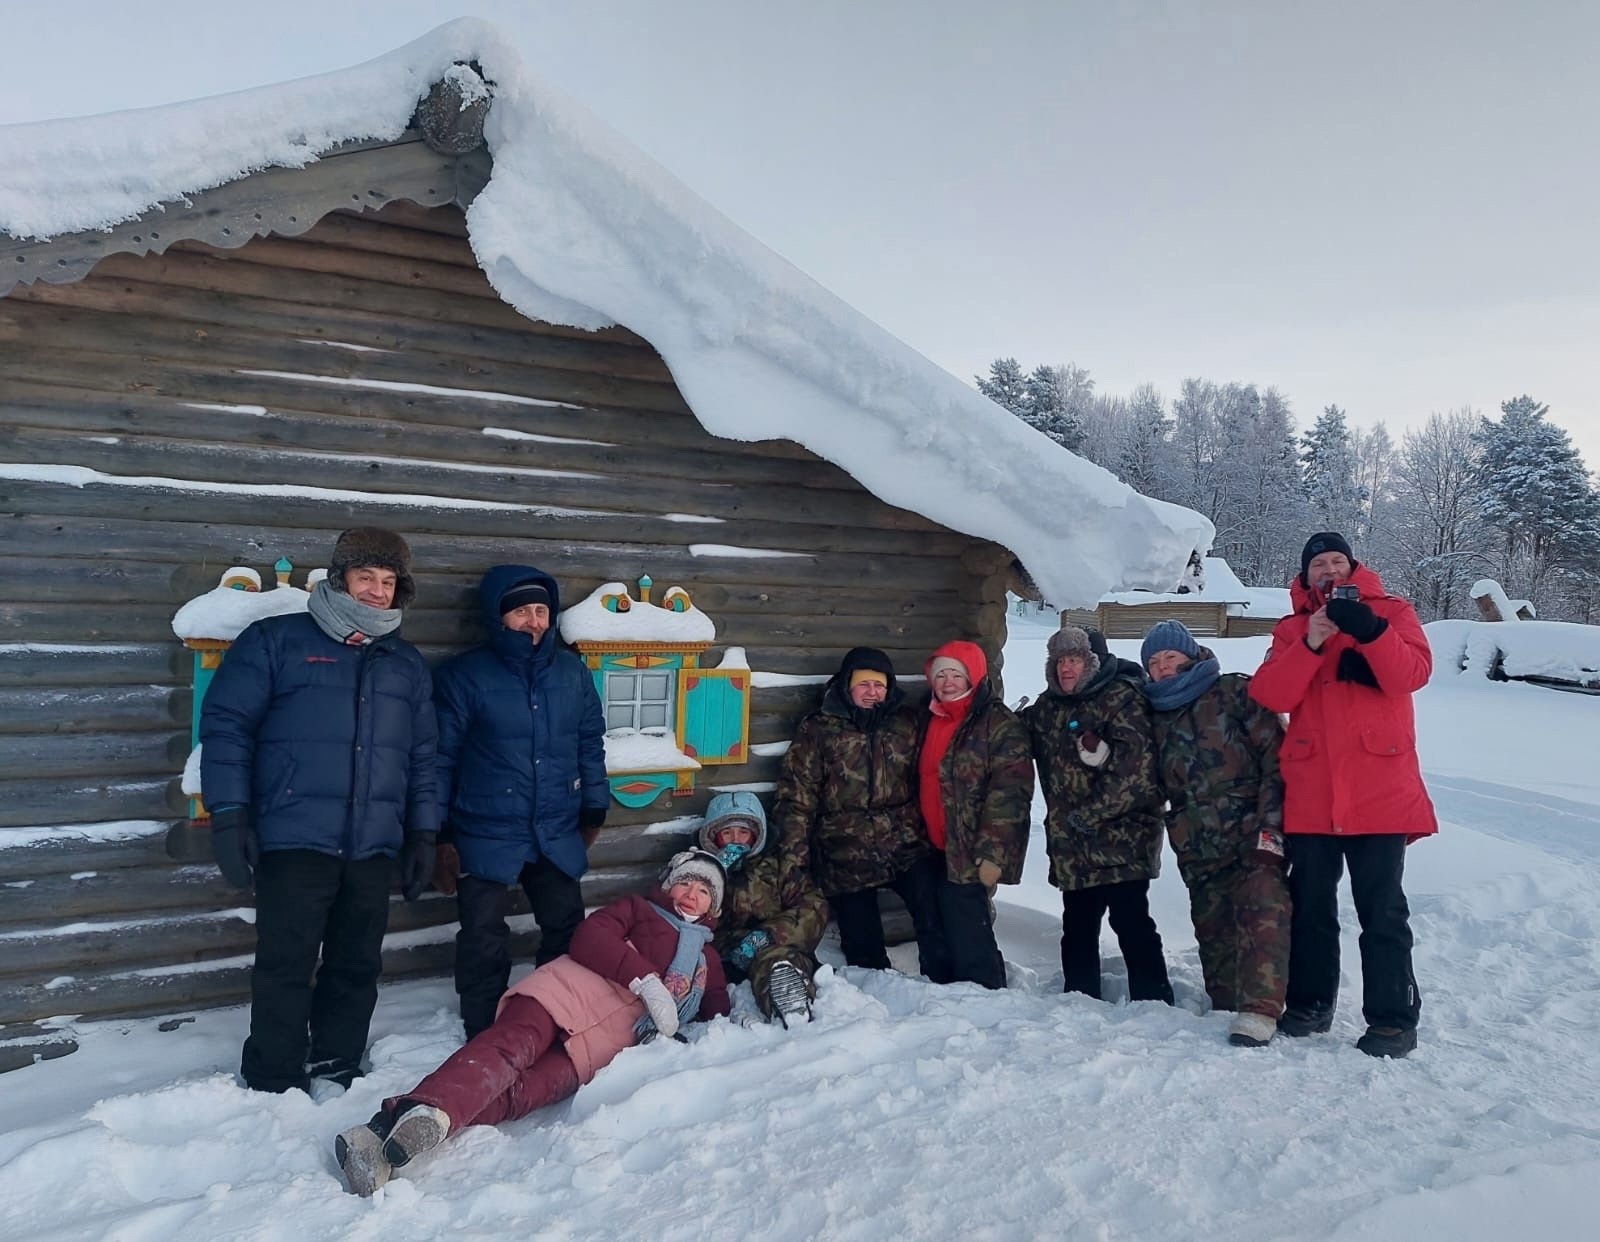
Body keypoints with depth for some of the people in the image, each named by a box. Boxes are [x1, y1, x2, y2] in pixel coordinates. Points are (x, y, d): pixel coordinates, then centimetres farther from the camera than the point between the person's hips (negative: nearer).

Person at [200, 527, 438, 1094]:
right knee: (286, 967, 1)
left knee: (357, 968, 12)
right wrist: (230, 813, -11)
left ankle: (337, 1074, 27)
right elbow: (226, 725, -4)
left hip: (374, 847, 4)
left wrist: (423, 834, 11)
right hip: (294, 840, -4)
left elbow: (421, 757, 16)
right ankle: (274, 1088, 16)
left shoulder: (407, 664, 15)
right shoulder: (276, 641, 1)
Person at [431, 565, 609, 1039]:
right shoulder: (464, 676, -9)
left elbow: (591, 745, 11)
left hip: (557, 836, 4)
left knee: (567, 930, 13)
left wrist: (594, 811, 12)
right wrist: (441, 835, -5)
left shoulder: (572, 672, 3)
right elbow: (441, 758, -6)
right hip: (486, 837, -4)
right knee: (485, 939, 5)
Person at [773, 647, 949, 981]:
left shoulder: (906, 721, 9)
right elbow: (797, 795, -2)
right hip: (846, 857, -1)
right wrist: (794, 855, -8)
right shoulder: (818, 728, 0)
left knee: (936, 926, -12)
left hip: (907, 845, 1)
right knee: (863, 948, 8)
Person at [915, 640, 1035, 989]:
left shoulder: (1000, 725, -11)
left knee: (968, 935, -6)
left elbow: (1009, 793, -17)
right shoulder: (930, 720, 13)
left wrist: (991, 853, -22)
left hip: (972, 854, -8)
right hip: (937, 849, 8)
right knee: (947, 932, 15)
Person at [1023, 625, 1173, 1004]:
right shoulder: (1046, 707, 13)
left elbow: (1135, 767, -19)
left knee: (1131, 922, -6)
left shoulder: (1121, 698, -9)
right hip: (1071, 845, 7)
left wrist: (1091, 813, -17)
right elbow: (1028, 747, 31)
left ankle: (1153, 1001, 5)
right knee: (1077, 926, 14)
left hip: (1120, 837, -7)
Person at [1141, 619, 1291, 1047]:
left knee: (1262, 914, -19)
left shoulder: (1234, 692, 0)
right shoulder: (1157, 716, 17)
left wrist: (1271, 826, -14)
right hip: (1199, 851, 5)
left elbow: (1276, 756, -7)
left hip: (1253, 836, -5)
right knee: (1212, 929, 8)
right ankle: (1226, 1006, 22)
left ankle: (1259, 1009, -20)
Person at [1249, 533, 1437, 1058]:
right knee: (1310, 906, 12)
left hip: (1379, 791, -3)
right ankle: (1309, 1004, 24)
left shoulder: (1391, 612, 6)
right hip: (1310, 794, 3)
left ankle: (1393, 1018, 10)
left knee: (1382, 911, 1)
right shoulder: (1292, 627, 11)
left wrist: (1370, 630, -25)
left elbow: (1412, 674, -11)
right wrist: (1309, 645, -17)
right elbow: (1270, 696, -4)